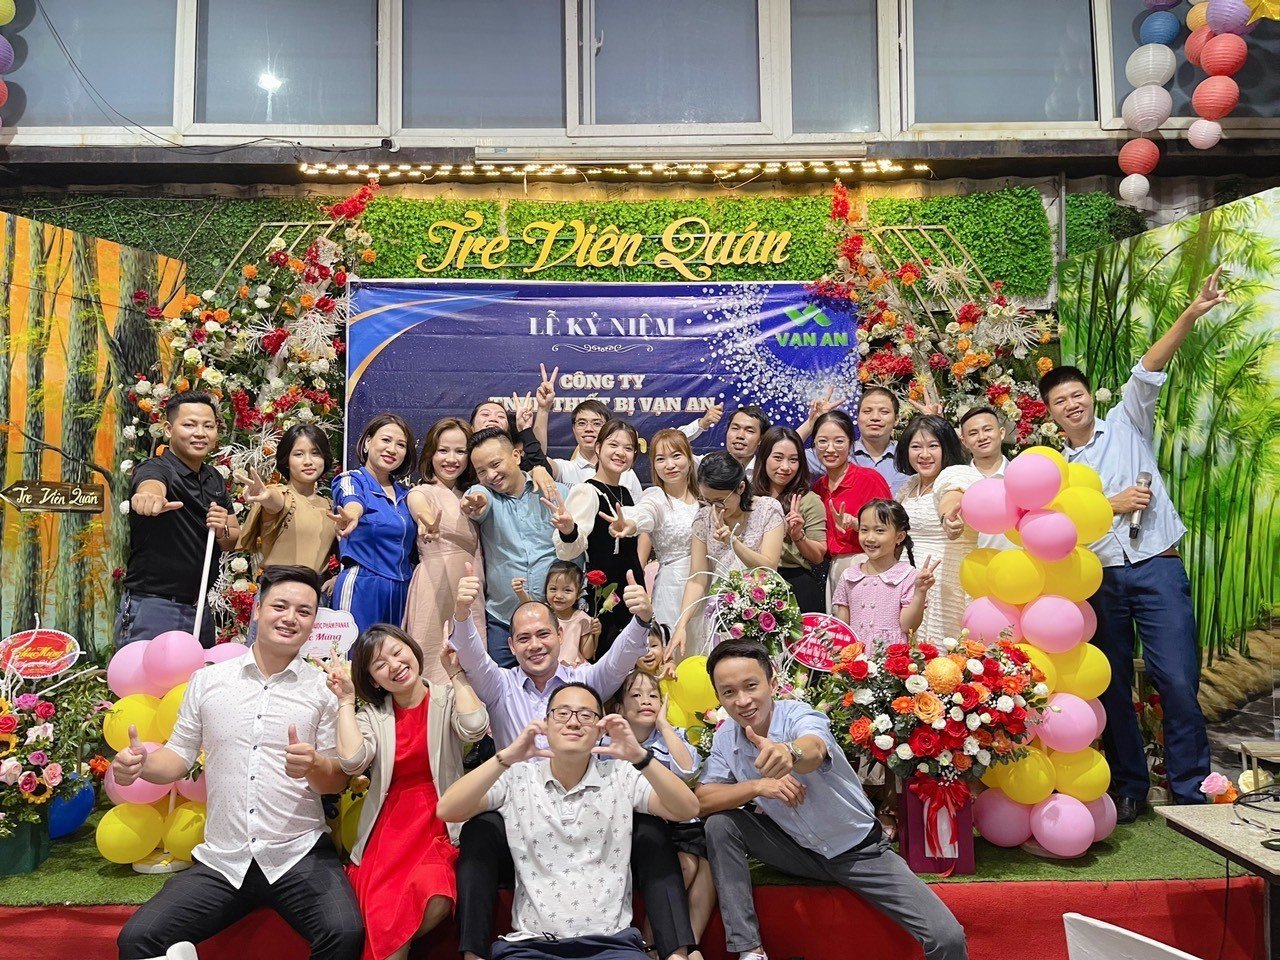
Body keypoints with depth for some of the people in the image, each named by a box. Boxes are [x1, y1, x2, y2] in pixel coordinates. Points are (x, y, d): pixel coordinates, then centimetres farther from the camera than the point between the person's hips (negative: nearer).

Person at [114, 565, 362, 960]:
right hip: (221, 860, 3)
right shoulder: (207, 680, 7)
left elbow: (339, 779, 2)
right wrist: (140, 764, -9)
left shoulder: (324, 689, 1)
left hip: (300, 854, -2)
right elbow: (180, 755, 13)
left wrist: (313, 766, -20)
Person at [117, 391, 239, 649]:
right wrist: (150, 495, -61)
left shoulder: (215, 480, 10)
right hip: (151, 610, -7)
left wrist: (222, 532, -9)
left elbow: (235, 540, 15)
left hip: (199, 610, 7)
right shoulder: (156, 469, -11)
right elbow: (151, 484, -37)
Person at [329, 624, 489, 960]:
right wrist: (346, 699, -1)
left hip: (439, 823, 0)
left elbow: (474, 727, -17)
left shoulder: (449, 698, 6)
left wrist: (456, 672, -6)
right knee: (382, 917, -28)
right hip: (388, 829, 1)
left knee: (433, 899, -30)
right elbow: (352, 760, -11)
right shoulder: (372, 714, 10)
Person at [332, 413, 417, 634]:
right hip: (361, 589, -5)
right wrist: (351, 516, -49)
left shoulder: (404, 492, 14)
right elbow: (353, 502, -25)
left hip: (403, 590, 5)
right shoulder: (351, 480, -4)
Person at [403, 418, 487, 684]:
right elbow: (422, 512, -28)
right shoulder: (420, 493, -5)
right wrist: (430, 528, -51)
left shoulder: (469, 495, 16)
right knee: (436, 672, -6)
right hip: (435, 589, -6)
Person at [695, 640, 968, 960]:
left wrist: (788, 752, -71)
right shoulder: (726, 738, -8)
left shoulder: (799, 716, -23)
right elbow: (701, 800, -11)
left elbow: (813, 750, -47)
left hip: (856, 848, -4)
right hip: (798, 850, 4)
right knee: (721, 824, -18)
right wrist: (756, 786, -27)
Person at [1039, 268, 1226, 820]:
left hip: (1156, 568, -2)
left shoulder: (1127, 426, 9)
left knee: (1177, 680, -9)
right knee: (1112, 687, 8)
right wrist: (1112, 504, -6)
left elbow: (1148, 373, -5)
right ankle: (1128, 789, 20)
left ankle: (1191, 794, 2)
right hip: (1098, 580, 3)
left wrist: (1190, 315, -19)